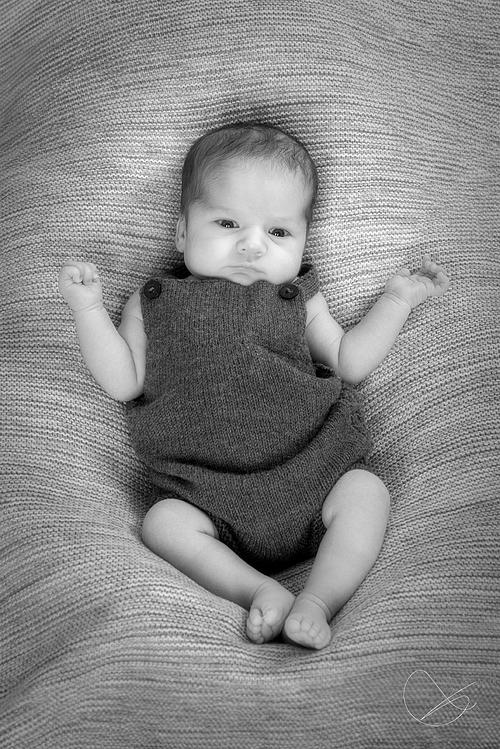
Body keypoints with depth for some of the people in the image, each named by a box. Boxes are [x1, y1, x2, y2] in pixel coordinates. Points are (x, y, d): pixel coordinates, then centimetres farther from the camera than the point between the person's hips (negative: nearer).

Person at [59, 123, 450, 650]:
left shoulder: (297, 300, 14)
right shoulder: (155, 305, 10)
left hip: (310, 473, 1)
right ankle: (262, 591, -23)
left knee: (366, 491, -20)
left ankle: (317, 601, -21)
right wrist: (88, 308, -5)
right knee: (163, 522, -24)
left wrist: (398, 298, 12)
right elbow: (124, 384, 3)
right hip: (209, 494, -1)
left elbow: (350, 361, 15)